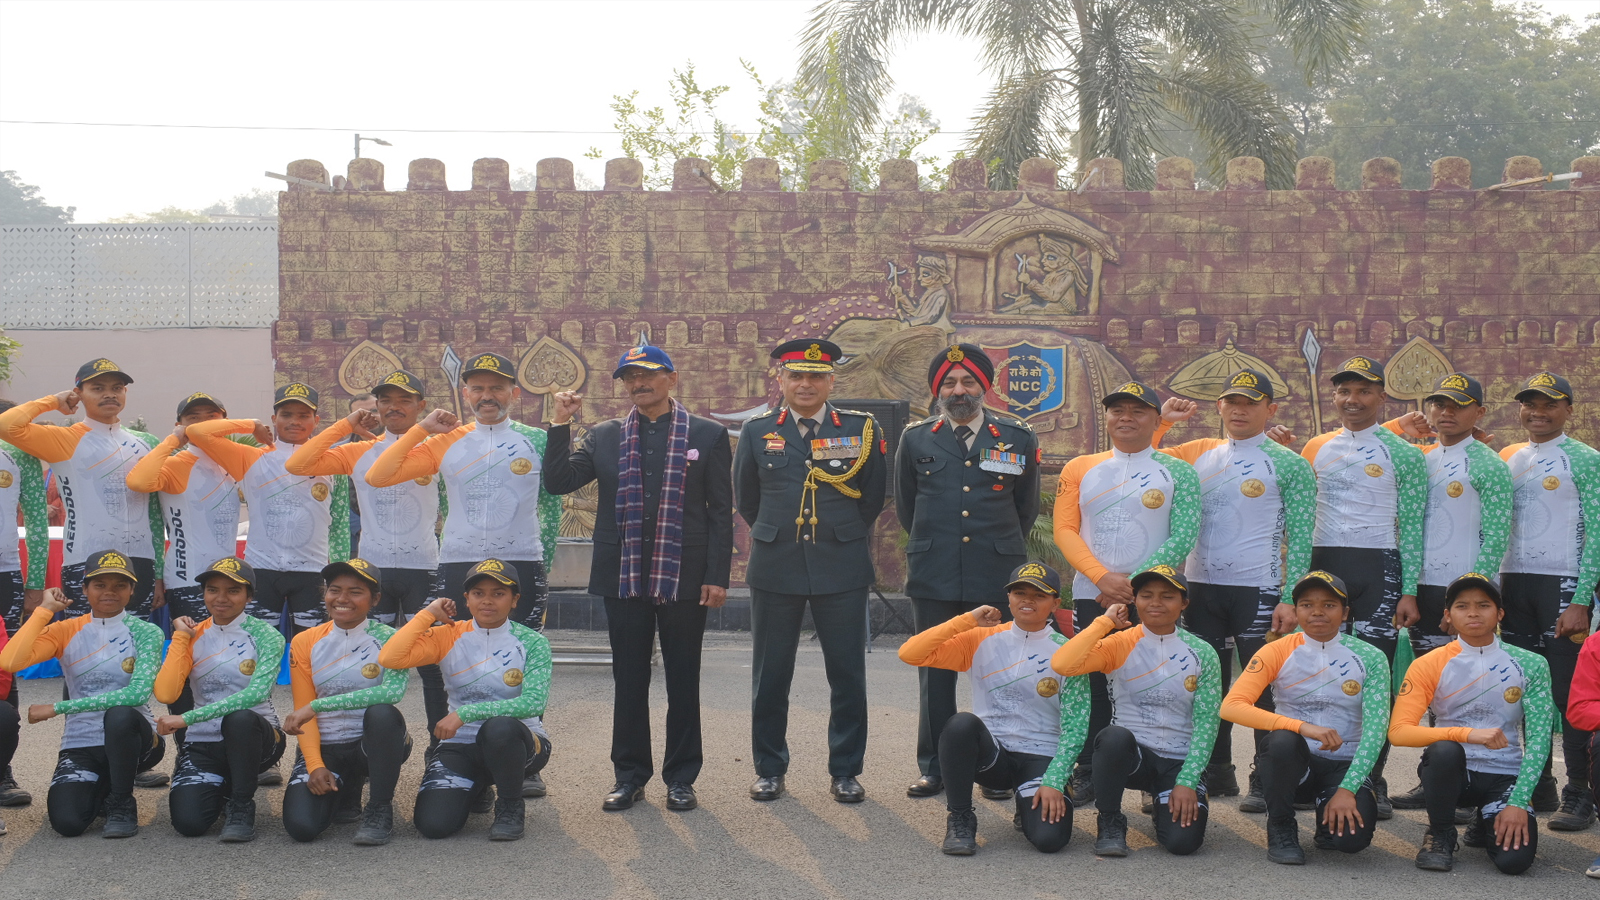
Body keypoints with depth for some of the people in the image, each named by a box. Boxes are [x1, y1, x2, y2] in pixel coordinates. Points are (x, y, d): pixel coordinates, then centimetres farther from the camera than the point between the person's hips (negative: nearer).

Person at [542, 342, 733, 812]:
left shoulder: (708, 435, 3)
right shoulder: (604, 436, 9)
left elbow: (720, 512, 1)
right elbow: (557, 482, 4)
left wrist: (717, 576, -6)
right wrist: (561, 425, -5)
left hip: (684, 578, -2)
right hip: (623, 576, 2)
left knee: (683, 681, 6)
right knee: (628, 680, 8)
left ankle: (681, 778, 16)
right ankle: (630, 776, 19)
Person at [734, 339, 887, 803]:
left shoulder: (861, 429, 2)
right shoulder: (757, 432, 4)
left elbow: (873, 497, 11)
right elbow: (746, 499, 15)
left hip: (842, 568, -1)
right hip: (775, 569, 1)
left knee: (848, 675, 4)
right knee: (770, 676, 6)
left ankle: (845, 772, 15)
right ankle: (769, 769, 19)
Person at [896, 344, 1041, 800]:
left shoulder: (1018, 438, 5)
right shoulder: (915, 439, 7)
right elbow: (905, 507, 18)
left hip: (997, 577, -1)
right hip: (934, 577, 1)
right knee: (935, 673, 5)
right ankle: (934, 767, 12)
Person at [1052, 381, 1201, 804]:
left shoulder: (1177, 472, 4)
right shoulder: (1080, 469, 10)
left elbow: (1183, 536, -5)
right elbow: (1065, 530, 3)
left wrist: (1135, 582, -14)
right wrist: (1104, 578, -11)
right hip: (1091, 595, 2)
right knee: (1091, 685, 3)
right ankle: (1087, 775, 12)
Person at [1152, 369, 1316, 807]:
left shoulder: (1288, 464, 1)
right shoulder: (1199, 454, 13)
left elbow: (1300, 538, -3)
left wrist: (1291, 599, -12)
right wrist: (1162, 421, 4)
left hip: (1257, 590, -5)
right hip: (1200, 587, 5)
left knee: (1264, 687, -3)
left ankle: (1266, 782, 4)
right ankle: (1215, 774, 21)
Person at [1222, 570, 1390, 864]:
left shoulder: (1369, 658, -4)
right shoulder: (1277, 652, -5)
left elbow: (1375, 729, -10)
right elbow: (1231, 706, -18)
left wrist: (1347, 790, -23)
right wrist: (1302, 726, -30)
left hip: (1343, 765, 0)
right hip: (1292, 762, 0)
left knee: (1353, 837, -27)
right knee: (1283, 739, -35)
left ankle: (1327, 815, 12)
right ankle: (1280, 829, -10)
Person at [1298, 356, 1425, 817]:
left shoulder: (1403, 455, 4)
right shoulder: (1316, 450, 12)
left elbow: (1412, 527, 1)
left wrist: (1409, 590, -5)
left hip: (1378, 570, -3)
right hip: (1324, 565, 3)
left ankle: (1373, 781, 2)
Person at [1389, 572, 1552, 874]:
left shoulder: (1530, 665, -1)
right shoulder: (1429, 666, -4)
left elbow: (1538, 739, -5)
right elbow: (1399, 731, -15)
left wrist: (1518, 803, -16)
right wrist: (1468, 734, -29)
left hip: (1504, 777, 2)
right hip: (1452, 770, -2)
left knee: (1515, 858, -23)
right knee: (1445, 749, -36)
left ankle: (1486, 823, 18)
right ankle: (1439, 835, -8)